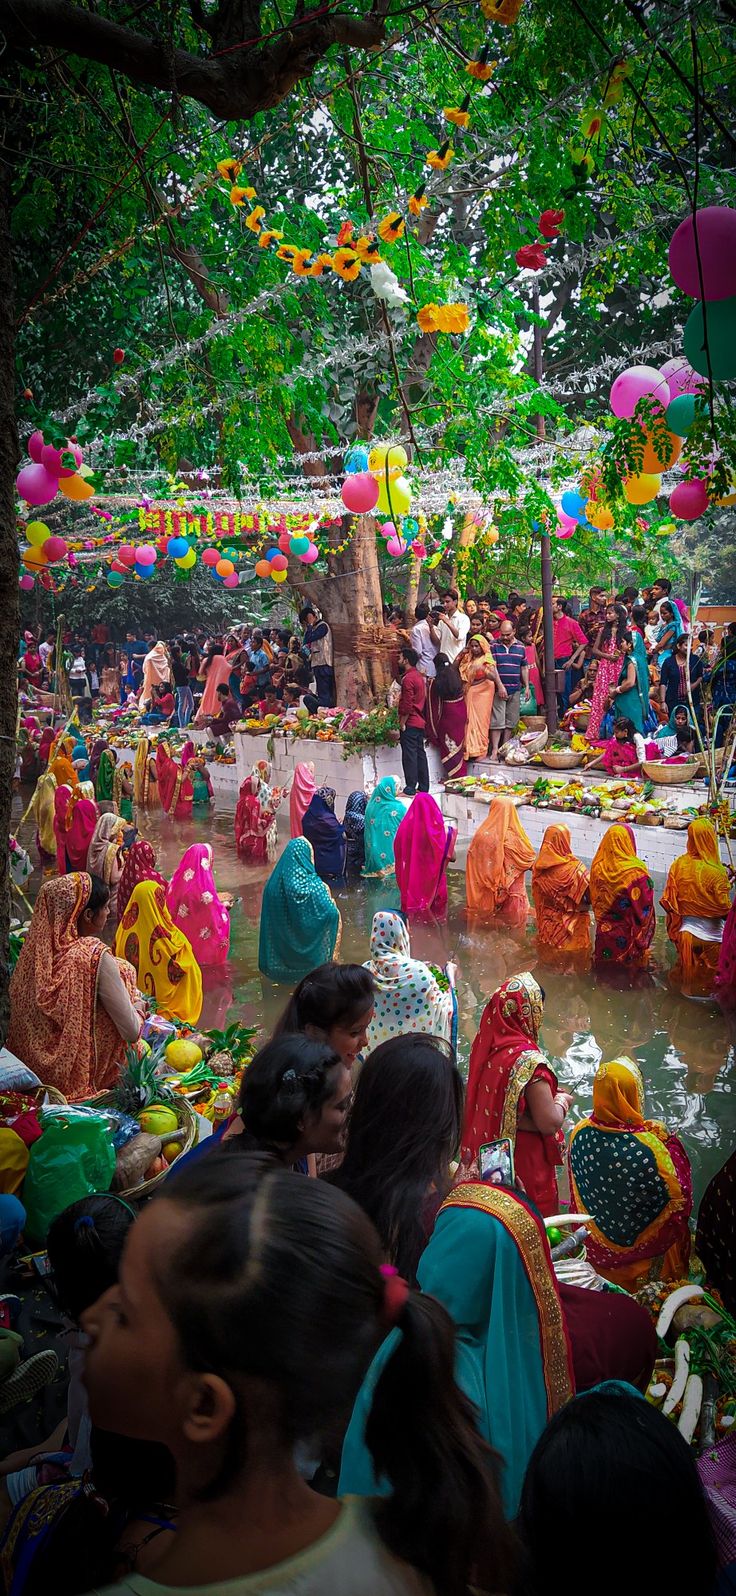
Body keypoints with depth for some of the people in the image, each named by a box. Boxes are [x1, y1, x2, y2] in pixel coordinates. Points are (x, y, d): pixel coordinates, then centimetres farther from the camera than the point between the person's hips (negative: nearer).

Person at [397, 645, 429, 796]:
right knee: (420, 754, 11)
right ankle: (424, 788, 15)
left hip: (410, 723, -10)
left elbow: (407, 705, -20)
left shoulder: (408, 678, -14)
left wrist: (402, 723, -14)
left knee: (409, 756, -7)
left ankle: (410, 789, -7)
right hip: (420, 722, 10)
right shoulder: (419, 676, 16)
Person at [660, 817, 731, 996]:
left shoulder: (678, 864, -14)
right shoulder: (717, 872, -26)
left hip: (684, 929, 4)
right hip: (710, 934, -4)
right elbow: (724, 907, -19)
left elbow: (668, 899, -6)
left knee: (685, 965, 26)